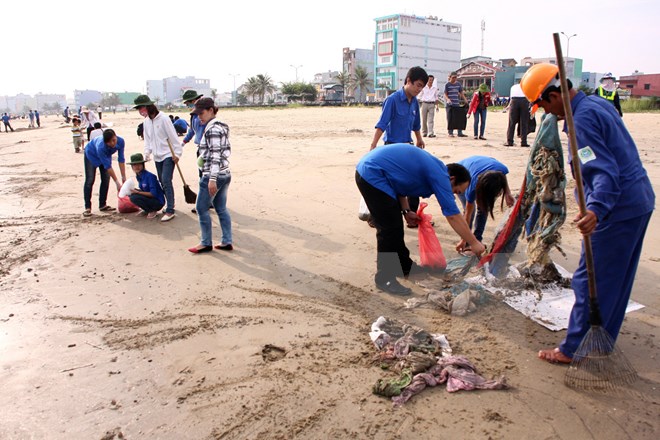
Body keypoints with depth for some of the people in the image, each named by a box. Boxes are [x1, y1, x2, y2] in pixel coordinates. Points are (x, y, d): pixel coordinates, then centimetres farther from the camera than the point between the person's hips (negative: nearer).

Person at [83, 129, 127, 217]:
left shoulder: (120, 141, -32)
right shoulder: (101, 147, -45)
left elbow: (121, 159, -23)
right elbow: (108, 166, -39)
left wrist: (123, 177, -22)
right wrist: (117, 182, -36)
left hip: (106, 155, 5)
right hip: (91, 154, -5)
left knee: (106, 180, 1)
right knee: (90, 180, -9)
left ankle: (102, 205, 11)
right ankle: (87, 207, -7)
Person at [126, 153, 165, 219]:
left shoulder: (150, 176, -20)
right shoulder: (138, 176, 5)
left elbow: (153, 194, -24)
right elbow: (144, 190, 13)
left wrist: (138, 192, -21)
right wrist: (135, 190, -6)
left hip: (158, 202, -9)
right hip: (150, 198, 9)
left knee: (134, 197, -23)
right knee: (130, 194, 3)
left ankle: (152, 211, -6)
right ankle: (146, 210, 11)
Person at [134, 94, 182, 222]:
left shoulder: (163, 119, -13)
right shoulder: (146, 121, 8)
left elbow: (173, 137, -12)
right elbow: (147, 138, 15)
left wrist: (177, 153, -13)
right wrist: (147, 152, 0)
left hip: (168, 155, -7)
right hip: (157, 156, 7)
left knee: (166, 181, -14)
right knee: (162, 182, 10)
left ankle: (170, 211, -13)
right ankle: (170, 205, 23)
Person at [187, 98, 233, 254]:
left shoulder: (212, 129, -16)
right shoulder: (221, 127, 12)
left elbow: (215, 155, -22)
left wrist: (212, 179, -24)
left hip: (213, 175, -9)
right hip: (225, 174, 9)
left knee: (202, 208, 3)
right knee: (221, 209, 13)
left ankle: (206, 243, 13)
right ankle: (227, 242, 17)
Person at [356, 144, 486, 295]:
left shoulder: (432, 167, 15)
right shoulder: (440, 175, -12)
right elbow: (453, 216, -12)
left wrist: (406, 211, 11)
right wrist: (474, 243, -3)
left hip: (369, 168, 10)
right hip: (372, 174, -10)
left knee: (395, 225, 17)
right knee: (389, 229, -7)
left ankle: (404, 266, 30)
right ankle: (384, 278, 3)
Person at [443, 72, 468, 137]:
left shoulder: (458, 84, 11)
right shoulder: (447, 85, -1)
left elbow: (461, 93, 16)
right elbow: (445, 94, -3)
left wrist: (465, 100, 5)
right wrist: (448, 99, -23)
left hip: (457, 104, 4)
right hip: (450, 105, -4)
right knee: (450, 119, -1)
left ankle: (460, 133, 8)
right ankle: (450, 133, 7)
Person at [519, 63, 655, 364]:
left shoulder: (582, 119, -21)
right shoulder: (598, 103, 10)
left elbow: (604, 171, -31)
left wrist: (597, 209, -42)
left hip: (619, 207, -10)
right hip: (639, 199, 10)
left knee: (591, 280, -2)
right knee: (617, 278, 18)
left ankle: (574, 349, 9)